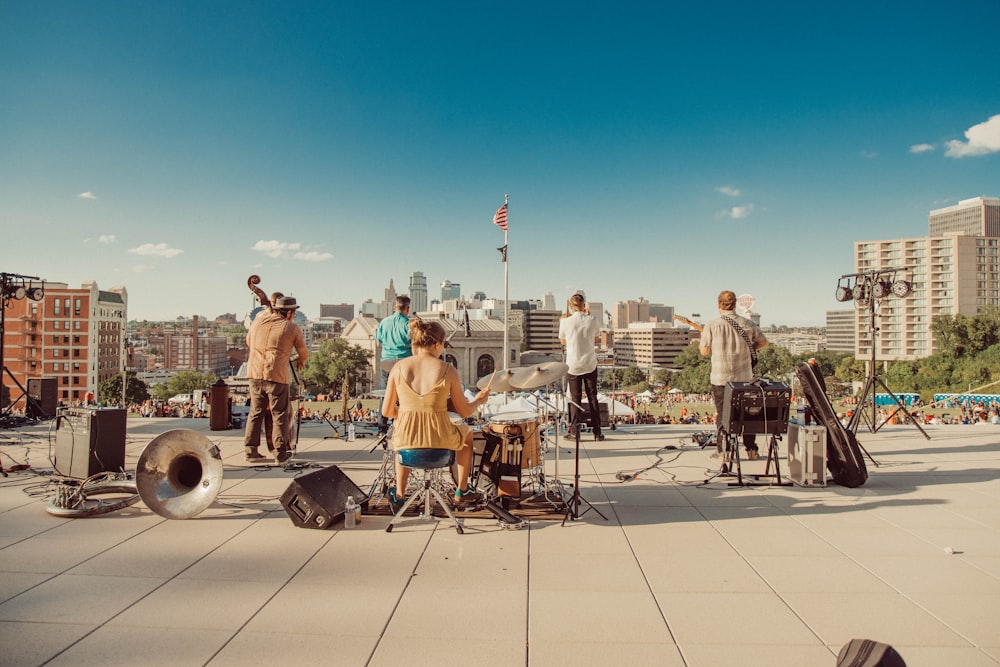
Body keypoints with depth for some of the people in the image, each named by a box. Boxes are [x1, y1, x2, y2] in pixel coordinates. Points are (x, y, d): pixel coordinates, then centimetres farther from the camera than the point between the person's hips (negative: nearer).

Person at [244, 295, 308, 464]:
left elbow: (249, 342, 24)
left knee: (256, 412, 11)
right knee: (280, 415, 5)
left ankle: (251, 451, 10)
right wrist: (301, 361, 35)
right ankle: (281, 453, 7)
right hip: (277, 376, -4)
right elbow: (304, 353, 11)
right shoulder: (293, 328, 1)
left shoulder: (259, 319, 9)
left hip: (255, 373, 4)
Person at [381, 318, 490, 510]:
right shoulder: (447, 370, -10)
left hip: (406, 442, 2)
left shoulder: (398, 367, -4)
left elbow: (387, 411, 0)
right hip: (440, 441, -2)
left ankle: (399, 495, 39)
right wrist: (479, 400, 20)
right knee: (466, 431, 34)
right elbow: (464, 411, -2)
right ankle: (462, 491, 44)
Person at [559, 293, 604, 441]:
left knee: (575, 398, 9)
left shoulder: (565, 322, -11)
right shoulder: (593, 320, -8)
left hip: (573, 365, -1)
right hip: (590, 364, 1)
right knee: (593, 397, 9)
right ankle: (597, 431, 11)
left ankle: (574, 430, 8)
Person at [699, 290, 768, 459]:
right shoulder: (747, 324, 1)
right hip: (745, 377, 3)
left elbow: (704, 351, -3)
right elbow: (763, 342, 14)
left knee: (722, 414, 8)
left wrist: (700, 343, 16)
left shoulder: (712, 325, -9)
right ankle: (751, 450, 20)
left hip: (721, 378, -3)